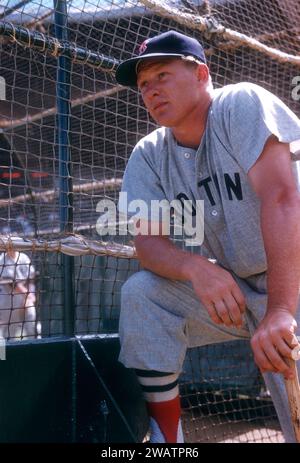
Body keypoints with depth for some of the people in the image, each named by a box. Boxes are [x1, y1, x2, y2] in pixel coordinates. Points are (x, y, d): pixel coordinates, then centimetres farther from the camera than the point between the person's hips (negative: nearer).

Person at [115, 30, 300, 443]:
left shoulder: (241, 104, -15)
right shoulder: (149, 155, 1)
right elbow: (147, 240, -8)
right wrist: (194, 267, -31)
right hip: (227, 287, 5)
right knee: (140, 292, -15)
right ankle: (167, 436, -5)